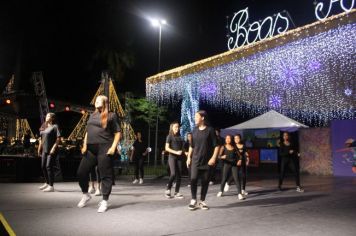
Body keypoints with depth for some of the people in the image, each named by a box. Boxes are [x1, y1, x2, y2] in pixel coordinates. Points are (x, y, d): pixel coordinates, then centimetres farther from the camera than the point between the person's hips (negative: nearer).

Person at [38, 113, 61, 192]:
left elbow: (58, 138, -14)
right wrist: (39, 148, 17)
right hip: (44, 150, 8)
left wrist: (54, 148, -20)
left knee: (49, 166, -9)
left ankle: (51, 186, -3)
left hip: (51, 150, -8)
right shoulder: (43, 127, 16)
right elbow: (41, 139, 21)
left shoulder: (55, 126, -7)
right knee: (43, 166, 13)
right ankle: (47, 183, 30)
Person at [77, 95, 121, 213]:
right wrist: (84, 145, 10)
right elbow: (87, 132, 22)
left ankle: (104, 201, 7)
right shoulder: (92, 116, 19)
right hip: (90, 149, 6)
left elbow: (118, 133, -2)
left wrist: (113, 147, -13)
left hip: (104, 148, -6)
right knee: (81, 172, 7)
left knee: (105, 175, -3)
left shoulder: (111, 116, 1)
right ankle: (85, 194, 29)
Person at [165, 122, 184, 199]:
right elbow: (167, 148, -8)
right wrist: (176, 152, -16)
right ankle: (168, 189, 2)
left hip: (179, 157, 5)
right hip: (172, 157, -5)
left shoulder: (180, 137, 12)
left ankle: (176, 192, 8)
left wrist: (183, 152, -2)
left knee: (179, 175, 1)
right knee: (173, 174, -17)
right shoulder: (169, 136, -1)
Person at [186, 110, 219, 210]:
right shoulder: (194, 130, 8)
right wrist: (189, 157, 10)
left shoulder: (210, 130, -5)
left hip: (207, 161, -3)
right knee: (193, 180, -7)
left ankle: (202, 201, 17)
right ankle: (194, 200, 6)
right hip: (195, 160, 3)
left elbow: (216, 145, -6)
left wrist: (213, 157, -15)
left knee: (205, 181, 4)